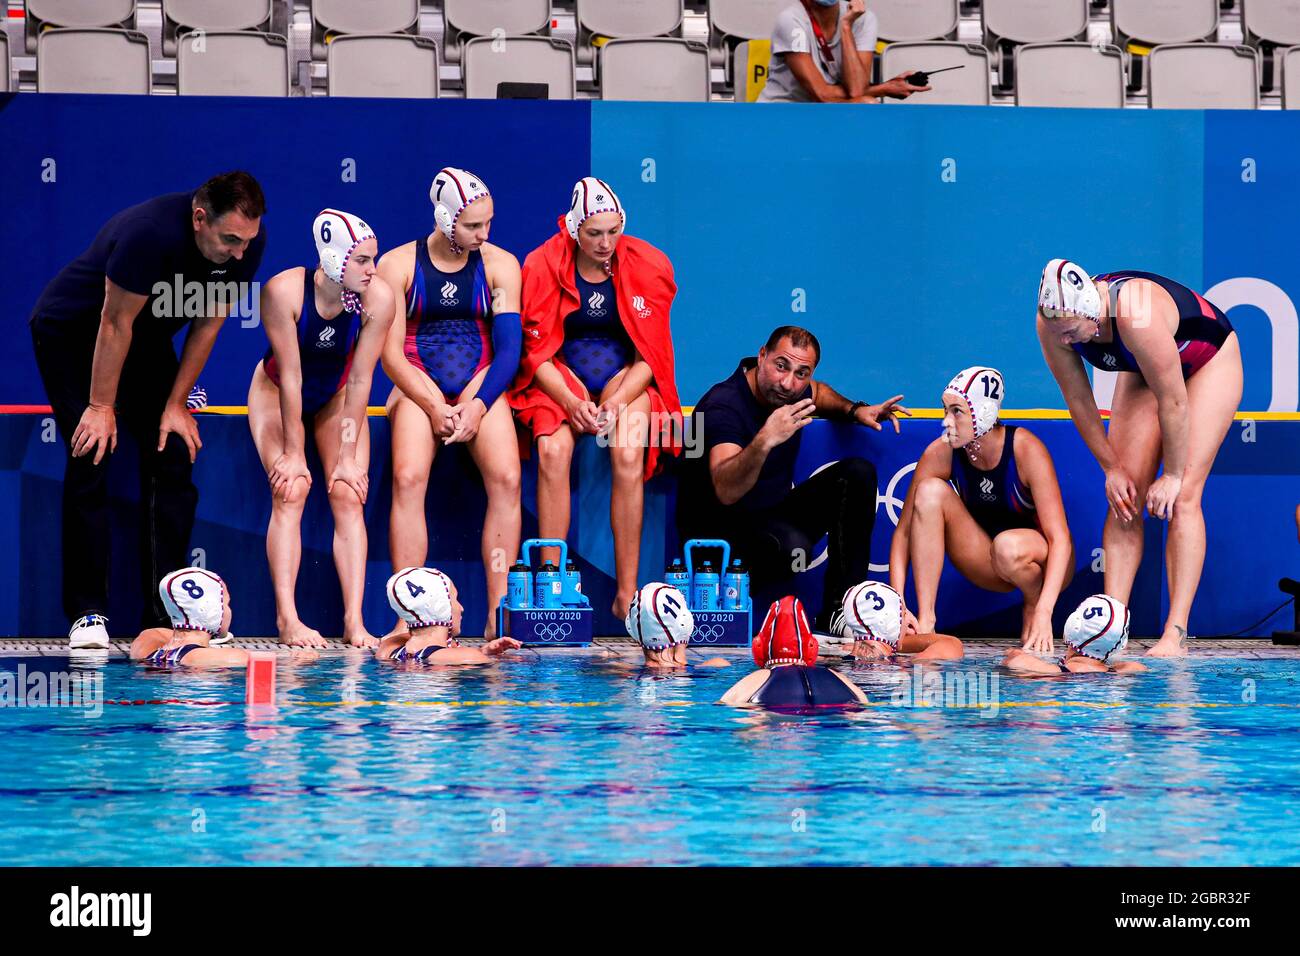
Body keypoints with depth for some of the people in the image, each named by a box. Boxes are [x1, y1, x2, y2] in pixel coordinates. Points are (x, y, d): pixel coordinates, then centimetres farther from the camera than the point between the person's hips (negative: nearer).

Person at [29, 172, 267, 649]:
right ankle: (86, 614, -11)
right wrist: (101, 408, -22)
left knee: (173, 457, -5)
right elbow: (116, 323, -28)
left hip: (147, 341, 6)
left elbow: (208, 323, -8)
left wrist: (176, 405, -7)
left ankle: (166, 613, -3)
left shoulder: (247, 242, -19)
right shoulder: (151, 233, -37)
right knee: (90, 460, -15)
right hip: (70, 332, -6)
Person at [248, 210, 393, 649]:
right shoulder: (284, 291, -31)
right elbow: (290, 376, -27)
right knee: (291, 491, -18)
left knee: (349, 495, -11)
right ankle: (286, 619, -20)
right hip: (277, 393, -2)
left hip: (335, 396, 2)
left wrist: (348, 456, -19)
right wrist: (293, 453, -23)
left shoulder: (377, 298, -25)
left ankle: (354, 621, -15)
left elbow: (359, 381, -21)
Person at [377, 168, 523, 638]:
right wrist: (433, 408, -14)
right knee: (408, 477, -28)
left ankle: (499, 614, -23)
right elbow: (391, 354, -2)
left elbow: (509, 349, 0)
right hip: (418, 387, -1)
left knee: (506, 478, -24)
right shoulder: (398, 265, 1)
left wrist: (477, 405, -14)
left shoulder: (500, 265, 5)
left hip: (480, 387, 1)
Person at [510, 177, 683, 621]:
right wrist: (571, 402, -20)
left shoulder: (647, 266, -3)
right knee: (553, 450, -32)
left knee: (628, 453, -31)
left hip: (627, 379, 0)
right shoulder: (544, 266, -5)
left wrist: (618, 401, -18)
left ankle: (627, 593, -27)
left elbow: (649, 355, -1)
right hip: (559, 380, 0)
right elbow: (537, 352, -4)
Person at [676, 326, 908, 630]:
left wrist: (854, 410, 8)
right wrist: (764, 442, -54)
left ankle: (836, 612, -4)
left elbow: (818, 392, 28)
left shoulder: (791, 394, -1)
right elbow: (726, 492, -39)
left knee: (858, 474, -1)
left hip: (773, 518, 9)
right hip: (719, 532, -9)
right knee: (792, 546, -38)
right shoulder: (723, 406, -25)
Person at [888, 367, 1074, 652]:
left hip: (1039, 559, -4)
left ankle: (1034, 605, -5)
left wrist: (1044, 613, -40)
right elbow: (904, 531, -13)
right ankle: (925, 620, -22)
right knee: (930, 491, -20)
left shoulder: (1025, 449, -25)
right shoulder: (940, 454, -15)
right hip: (988, 567, 4)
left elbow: (1059, 537, -28)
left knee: (1008, 546, -39)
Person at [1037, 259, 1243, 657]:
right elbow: (1078, 399, -12)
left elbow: (1174, 402, -35)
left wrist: (1173, 476, -25)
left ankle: (1175, 636, -20)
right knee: (1124, 497, -7)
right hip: (1142, 372, 6)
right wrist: (1111, 468, -9)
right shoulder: (1053, 323, -25)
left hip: (1209, 361, -6)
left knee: (1183, 496, -16)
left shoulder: (1136, 317, -44)